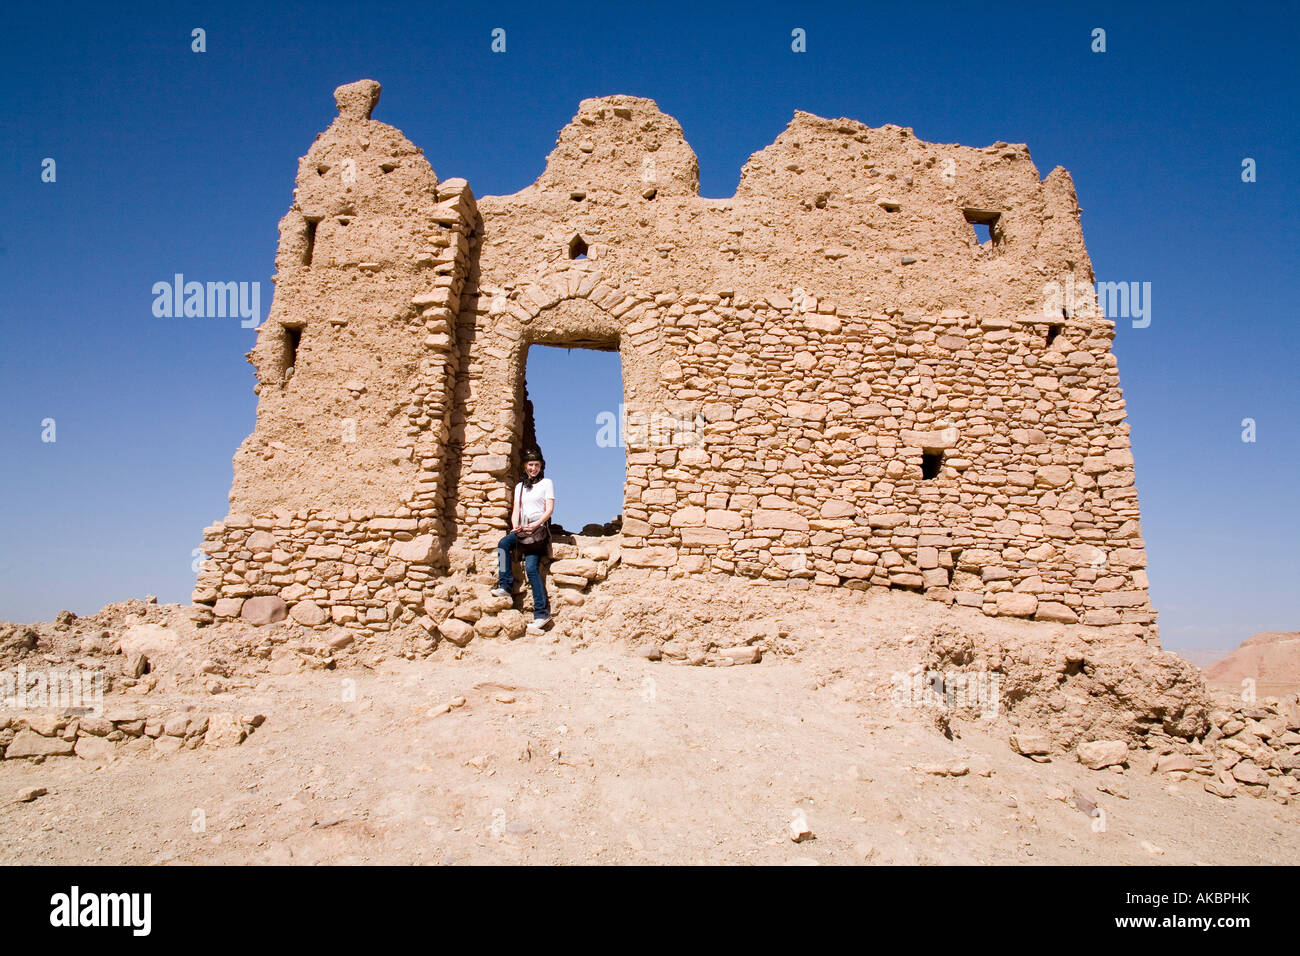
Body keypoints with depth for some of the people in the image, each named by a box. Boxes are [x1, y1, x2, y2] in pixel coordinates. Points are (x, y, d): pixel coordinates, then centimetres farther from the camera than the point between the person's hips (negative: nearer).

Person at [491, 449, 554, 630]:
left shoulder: (546, 483, 10)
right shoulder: (520, 486, 23)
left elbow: (549, 509, -1)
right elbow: (516, 510, 13)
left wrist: (535, 525, -15)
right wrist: (515, 526, -7)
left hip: (540, 528, -5)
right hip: (523, 530, 5)